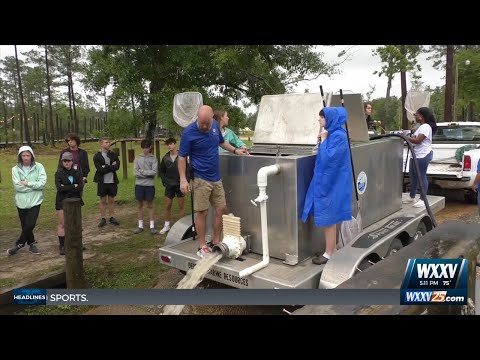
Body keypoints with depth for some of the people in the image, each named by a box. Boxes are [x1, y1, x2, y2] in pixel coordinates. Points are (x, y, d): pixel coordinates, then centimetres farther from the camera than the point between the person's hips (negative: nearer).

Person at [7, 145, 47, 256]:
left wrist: (27, 183, -14)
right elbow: (17, 186, -11)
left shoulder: (39, 167, -2)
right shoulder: (15, 169, -1)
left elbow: (42, 183, -11)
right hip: (21, 202, 2)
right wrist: (35, 186, -12)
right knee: (25, 226, 10)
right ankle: (32, 244, 30)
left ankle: (18, 244, 11)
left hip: (35, 201, -1)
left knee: (30, 225, -7)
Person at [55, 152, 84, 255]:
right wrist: (73, 186, -13)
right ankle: (62, 245, 6)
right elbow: (59, 188, -16)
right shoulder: (58, 173, -3)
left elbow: (81, 187, -9)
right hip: (62, 201, -3)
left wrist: (66, 188, -15)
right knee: (62, 224, 0)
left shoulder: (77, 173, 4)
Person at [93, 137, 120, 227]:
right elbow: (100, 169, -15)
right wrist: (111, 166, -11)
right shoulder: (97, 156, -3)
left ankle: (111, 218, 18)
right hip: (102, 181, -2)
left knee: (111, 200, 9)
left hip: (112, 181, 2)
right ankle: (103, 219, 13)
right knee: (103, 201, 5)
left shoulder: (113, 155, 5)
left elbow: (117, 166, -10)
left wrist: (106, 167, -14)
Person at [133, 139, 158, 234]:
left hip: (150, 185, -2)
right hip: (139, 184, 2)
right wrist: (148, 174, -10)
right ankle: (140, 226, 18)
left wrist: (143, 171, -8)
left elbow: (154, 172, -11)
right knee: (140, 205, 9)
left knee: (150, 205, 5)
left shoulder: (153, 159, 0)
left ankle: (152, 226, 11)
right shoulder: (137, 159, 6)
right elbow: (136, 173, -4)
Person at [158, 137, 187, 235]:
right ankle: (167, 225, 18)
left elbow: (187, 170, -9)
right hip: (169, 185, 3)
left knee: (181, 206, 5)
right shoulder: (165, 158, 1)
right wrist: (165, 181, 2)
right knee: (167, 206, 7)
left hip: (180, 185, -3)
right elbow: (161, 171, 11)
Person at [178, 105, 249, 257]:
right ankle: (202, 247, 12)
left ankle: (216, 242, 22)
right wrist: (183, 179, -17)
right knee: (202, 212, 0)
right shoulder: (189, 132, -15)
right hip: (201, 179, -6)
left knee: (222, 209, 8)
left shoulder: (215, 125, 2)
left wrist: (235, 150, 12)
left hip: (216, 177, 6)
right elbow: (182, 157, -10)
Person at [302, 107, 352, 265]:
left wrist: (323, 140, -16)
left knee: (328, 219, -1)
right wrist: (323, 140, 5)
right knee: (330, 219, 16)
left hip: (332, 183, -10)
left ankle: (329, 253, 10)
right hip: (326, 181, 10)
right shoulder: (331, 134, 10)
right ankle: (333, 248, 27)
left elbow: (328, 158, -23)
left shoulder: (338, 136, -18)